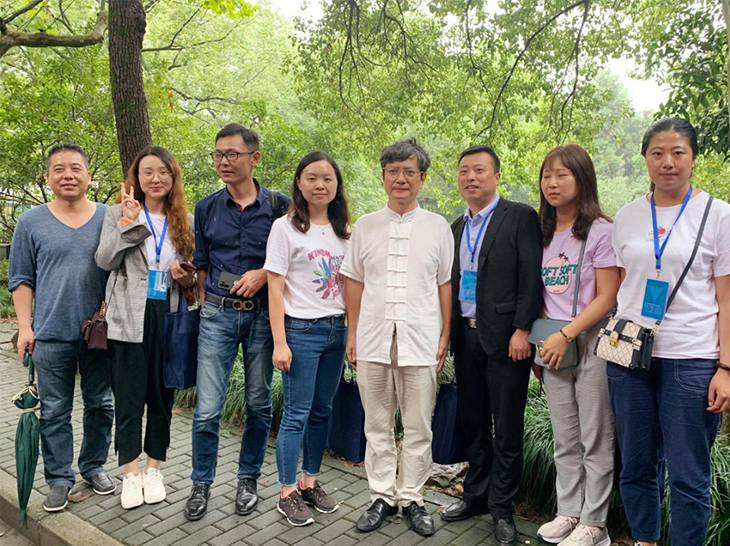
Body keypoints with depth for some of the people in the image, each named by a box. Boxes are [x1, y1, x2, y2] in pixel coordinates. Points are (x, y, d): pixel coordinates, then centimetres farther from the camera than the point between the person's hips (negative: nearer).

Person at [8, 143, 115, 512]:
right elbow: (21, 279, 6)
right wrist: (25, 326, -1)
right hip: (51, 334, 0)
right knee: (54, 411, 7)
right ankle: (59, 479, 21)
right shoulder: (31, 222, 3)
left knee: (100, 405, 12)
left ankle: (94, 466, 30)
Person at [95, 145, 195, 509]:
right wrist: (129, 221, -15)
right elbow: (105, 260, -10)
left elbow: (195, 274, 14)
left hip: (169, 319, 2)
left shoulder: (185, 221, 8)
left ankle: (153, 470, 26)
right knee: (129, 399, 4)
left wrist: (185, 277, -8)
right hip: (129, 319, -2)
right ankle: (130, 473, 20)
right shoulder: (119, 214, 4)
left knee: (162, 397, 10)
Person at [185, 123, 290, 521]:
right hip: (218, 314, 1)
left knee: (259, 404, 9)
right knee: (207, 409, -1)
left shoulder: (279, 205, 0)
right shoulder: (206, 208, 6)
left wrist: (263, 274, -11)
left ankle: (248, 479, 28)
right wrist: (207, 307, 6)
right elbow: (201, 266, 12)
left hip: (263, 313, 0)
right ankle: (201, 484, 20)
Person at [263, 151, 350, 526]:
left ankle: (310, 482, 27)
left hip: (336, 330, 5)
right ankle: (287, 494, 14)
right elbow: (275, 288, -8)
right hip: (301, 331, -5)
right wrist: (280, 342, -13)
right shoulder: (286, 227, -5)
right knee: (297, 414, 1)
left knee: (322, 411, 12)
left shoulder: (342, 230, 11)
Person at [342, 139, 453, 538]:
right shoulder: (365, 227, 8)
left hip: (420, 340, -1)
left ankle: (411, 498, 23)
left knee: (418, 427, 6)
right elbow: (354, 283, 9)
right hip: (373, 339, 1)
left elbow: (445, 284, 7)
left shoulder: (437, 227, 5)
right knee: (377, 425, 11)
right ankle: (382, 496, 25)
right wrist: (352, 334, 6)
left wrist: (445, 336, 4)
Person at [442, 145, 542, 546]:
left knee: (507, 428, 5)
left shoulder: (520, 217, -4)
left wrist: (522, 330, -16)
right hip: (466, 337, 6)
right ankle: (475, 495, 31)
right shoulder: (457, 227, 15)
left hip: (505, 338, -6)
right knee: (472, 422, 15)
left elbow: (531, 277, -10)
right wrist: (448, 335, 11)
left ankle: (502, 508, 19)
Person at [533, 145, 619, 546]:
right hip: (552, 346, 6)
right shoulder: (543, 234, 10)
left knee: (596, 441, 5)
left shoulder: (600, 231, -7)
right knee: (564, 441, 14)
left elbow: (607, 297, -12)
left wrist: (565, 335, -17)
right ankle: (569, 512, 28)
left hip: (590, 344, -5)